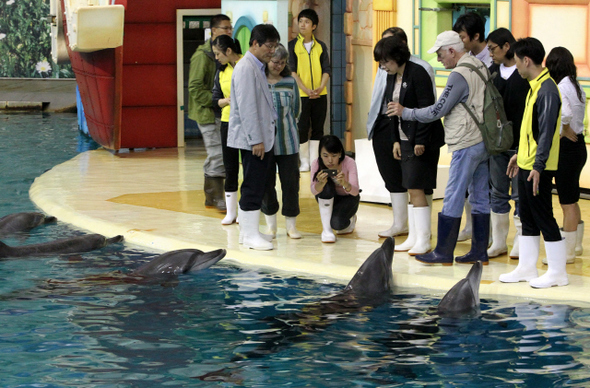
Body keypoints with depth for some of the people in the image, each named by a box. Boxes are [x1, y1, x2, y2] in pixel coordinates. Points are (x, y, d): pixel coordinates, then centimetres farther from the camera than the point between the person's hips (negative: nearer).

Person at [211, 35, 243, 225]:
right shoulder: (221, 71, 10)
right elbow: (216, 98, 10)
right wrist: (226, 101, -9)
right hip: (228, 122, 5)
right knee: (230, 168, 7)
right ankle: (231, 212, 13)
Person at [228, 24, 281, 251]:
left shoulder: (258, 68, 17)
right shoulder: (246, 68, -15)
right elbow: (246, 107, -20)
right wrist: (256, 139, -20)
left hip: (261, 138, 10)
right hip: (251, 138, -10)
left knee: (253, 186, 13)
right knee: (253, 187, -7)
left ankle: (247, 230, 19)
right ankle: (250, 235, -5)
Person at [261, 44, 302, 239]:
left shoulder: (290, 82, 6)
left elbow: (295, 111, 13)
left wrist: (282, 123, 7)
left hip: (288, 142, 1)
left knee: (291, 182, 1)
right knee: (266, 183, 5)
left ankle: (291, 224, 11)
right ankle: (271, 225, 18)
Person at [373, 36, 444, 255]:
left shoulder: (417, 74, -15)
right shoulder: (395, 77, 12)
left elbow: (427, 109, -18)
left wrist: (420, 141, -19)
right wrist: (396, 140, 12)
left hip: (422, 141, -9)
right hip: (405, 139, 9)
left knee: (416, 188, -10)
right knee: (411, 189, 10)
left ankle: (423, 241, -6)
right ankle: (413, 238, 14)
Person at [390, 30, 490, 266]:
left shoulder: (459, 75, -16)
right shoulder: (481, 67, 12)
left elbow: (437, 111, -14)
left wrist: (405, 113, -3)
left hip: (466, 145, -10)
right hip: (483, 141, 10)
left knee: (453, 198, -4)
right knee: (480, 198, 11)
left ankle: (443, 253, 0)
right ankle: (480, 251, 14)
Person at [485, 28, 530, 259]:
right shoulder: (492, 72, 10)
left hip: (519, 143, -5)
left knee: (520, 194, 1)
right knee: (498, 193, 9)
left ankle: (521, 241, 10)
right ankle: (498, 241, 16)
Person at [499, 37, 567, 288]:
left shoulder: (547, 90, -18)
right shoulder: (535, 86, 12)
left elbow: (547, 131, -22)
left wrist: (538, 166, -24)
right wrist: (519, 155, 24)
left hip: (538, 168, -10)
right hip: (525, 164, 10)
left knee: (544, 218, -3)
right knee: (527, 218, 14)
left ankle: (557, 272, 4)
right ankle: (526, 268, 21)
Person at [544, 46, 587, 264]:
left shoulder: (560, 89, -18)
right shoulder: (576, 87, 10)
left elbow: (565, 114, -33)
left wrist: (566, 131, -18)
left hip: (567, 147, -9)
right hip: (578, 144, 9)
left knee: (567, 202, -2)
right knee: (571, 200, 20)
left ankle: (567, 252, 5)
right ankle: (576, 245, 31)